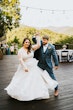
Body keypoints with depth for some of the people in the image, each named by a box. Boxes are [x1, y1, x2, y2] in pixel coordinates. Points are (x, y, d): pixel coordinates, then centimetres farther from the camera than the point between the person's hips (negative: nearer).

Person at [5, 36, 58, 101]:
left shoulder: (31, 48, -2)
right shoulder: (20, 51, -7)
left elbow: (38, 45, -13)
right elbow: (20, 60, -12)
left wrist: (38, 36, -10)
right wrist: (25, 67, -21)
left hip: (34, 66, 2)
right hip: (25, 67, -2)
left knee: (36, 79, 4)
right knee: (24, 81, 6)